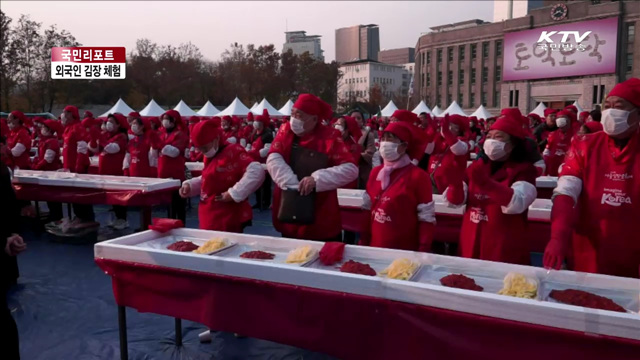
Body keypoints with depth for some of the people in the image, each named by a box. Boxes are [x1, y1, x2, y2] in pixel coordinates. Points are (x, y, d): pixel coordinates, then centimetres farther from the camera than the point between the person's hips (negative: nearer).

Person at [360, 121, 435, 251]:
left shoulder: (418, 176, -11)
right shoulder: (375, 172, 4)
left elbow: (427, 218, -11)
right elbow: (368, 210, 10)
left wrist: (423, 253, -14)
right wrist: (363, 243, 8)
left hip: (404, 252, -5)